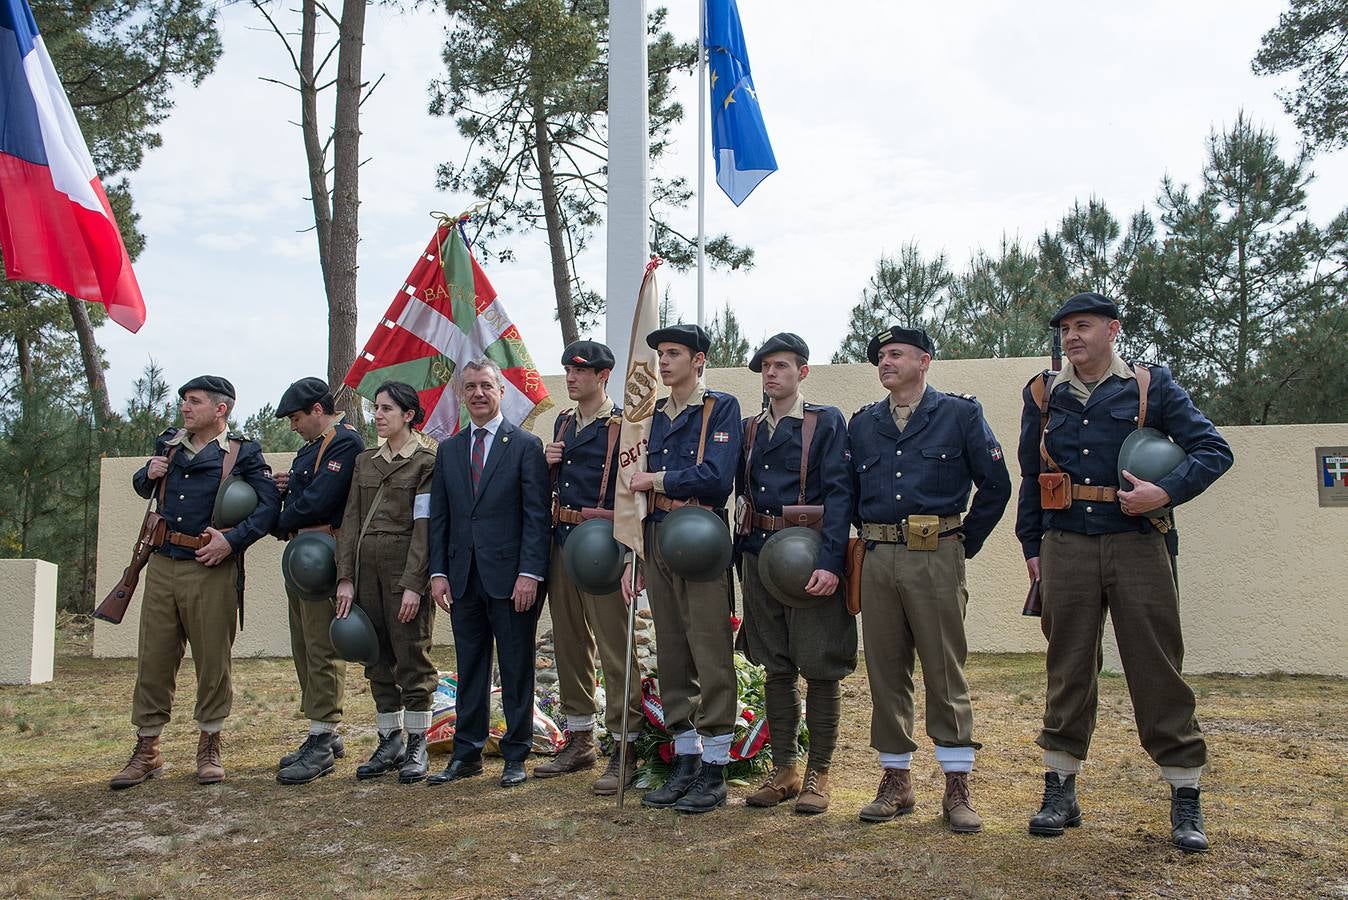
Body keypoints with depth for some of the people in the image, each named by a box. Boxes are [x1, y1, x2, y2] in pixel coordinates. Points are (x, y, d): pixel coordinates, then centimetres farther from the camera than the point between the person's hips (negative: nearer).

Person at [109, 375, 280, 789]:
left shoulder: (243, 453, -1)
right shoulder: (168, 445, 14)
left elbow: (270, 506, -7)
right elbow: (143, 487, 28)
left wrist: (232, 541, -17)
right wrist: (148, 475, 5)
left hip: (212, 569, -4)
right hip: (162, 565, 5)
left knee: (213, 659, 3)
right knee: (153, 657, 6)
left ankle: (209, 747, 17)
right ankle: (146, 749, 17)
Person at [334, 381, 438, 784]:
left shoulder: (426, 461, -5)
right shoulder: (365, 461, 14)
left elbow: (425, 527, -11)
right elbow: (351, 520, 11)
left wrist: (414, 585, -16)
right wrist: (345, 578, 3)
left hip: (405, 567, -6)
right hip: (366, 566, 6)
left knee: (412, 657, -1)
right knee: (378, 660, 10)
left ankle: (416, 746, 10)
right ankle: (389, 742, 21)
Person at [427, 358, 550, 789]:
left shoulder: (526, 445, -1)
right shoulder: (448, 450, 13)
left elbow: (536, 515, -7)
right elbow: (438, 517, 13)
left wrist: (529, 573, -14)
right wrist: (438, 572, 4)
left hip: (510, 578, -4)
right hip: (463, 577, 5)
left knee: (516, 670, 4)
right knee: (469, 669, 12)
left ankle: (516, 755, 14)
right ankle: (467, 753, 21)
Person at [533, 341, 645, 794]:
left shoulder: (622, 425, -7)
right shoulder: (563, 423, 16)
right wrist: (548, 464, 3)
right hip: (562, 541, 8)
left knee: (615, 646, -6)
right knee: (569, 643, 13)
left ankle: (624, 750, 1)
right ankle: (580, 741, 24)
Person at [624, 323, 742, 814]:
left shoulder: (721, 408, -2)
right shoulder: (653, 417, 17)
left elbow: (716, 478, -16)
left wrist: (656, 479, -6)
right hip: (656, 541, 7)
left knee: (710, 655, -4)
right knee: (671, 657, 10)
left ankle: (714, 771, 4)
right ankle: (684, 764, 19)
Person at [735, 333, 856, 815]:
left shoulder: (828, 422, -2)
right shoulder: (749, 430, 14)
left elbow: (839, 494, -11)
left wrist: (830, 562, -20)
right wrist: (745, 551, 6)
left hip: (810, 559, -5)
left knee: (820, 668, 1)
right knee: (775, 667, 10)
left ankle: (817, 775, 12)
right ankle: (783, 770, 20)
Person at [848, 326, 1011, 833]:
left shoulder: (959, 414, 3)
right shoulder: (862, 424, 14)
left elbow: (996, 485, 3)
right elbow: (851, 492, 22)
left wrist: (966, 545, 3)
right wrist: (871, 541, 14)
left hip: (935, 559, -4)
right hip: (877, 561, 4)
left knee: (945, 673, -1)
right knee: (885, 673, 7)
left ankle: (957, 789, 7)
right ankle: (896, 781, 17)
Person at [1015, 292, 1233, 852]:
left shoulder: (1152, 387, 4)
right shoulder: (1043, 395, 10)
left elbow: (1214, 450, 1)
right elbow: (1030, 476, 16)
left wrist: (1166, 492, -14)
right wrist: (1031, 546, 12)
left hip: (1137, 545, -2)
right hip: (1066, 548, 2)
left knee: (1157, 668, 0)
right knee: (1068, 668, 6)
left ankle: (1185, 801, 11)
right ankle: (1060, 792, 16)